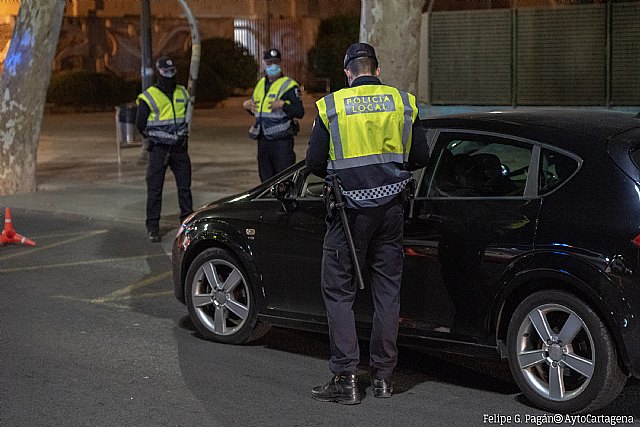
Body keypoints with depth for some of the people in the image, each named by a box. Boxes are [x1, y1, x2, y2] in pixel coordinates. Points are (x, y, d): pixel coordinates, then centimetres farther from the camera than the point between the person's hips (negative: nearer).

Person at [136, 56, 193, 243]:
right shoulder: (149, 96, -6)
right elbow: (140, 124, 0)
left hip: (180, 148, 4)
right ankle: (153, 227, 4)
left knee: (185, 186, 8)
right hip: (158, 150, -4)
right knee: (155, 188, -2)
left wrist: (183, 134, 14)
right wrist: (154, 137, 8)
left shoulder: (182, 93, 9)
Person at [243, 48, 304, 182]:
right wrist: (246, 105, 10)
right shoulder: (260, 84, 17)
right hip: (263, 140, 7)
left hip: (282, 141, -7)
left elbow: (300, 112, -12)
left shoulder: (289, 85, -5)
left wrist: (283, 105, -24)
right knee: (266, 180, 11)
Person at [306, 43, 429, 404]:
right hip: (390, 208, 3)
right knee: (388, 289, 12)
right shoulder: (404, 103, 3)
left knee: (339, 291, 5)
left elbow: (315, 163, -4)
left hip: (350, 210, -3)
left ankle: (346, 379, 1)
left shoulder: (331, 106, -4)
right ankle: (383, 375, 17)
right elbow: (421, 157, 6)